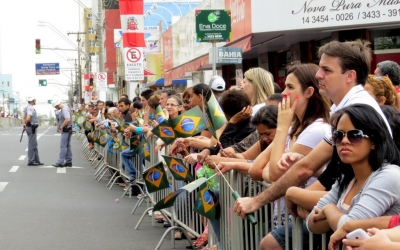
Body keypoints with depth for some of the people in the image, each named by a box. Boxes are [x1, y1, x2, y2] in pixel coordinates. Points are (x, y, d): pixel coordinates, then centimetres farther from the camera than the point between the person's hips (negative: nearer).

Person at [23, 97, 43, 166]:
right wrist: (26, 124, -9)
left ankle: (36, 160, 19)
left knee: (34, 145, 14)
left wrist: (24, 124, 9)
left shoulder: (27, 108, 15)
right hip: (31, 128, -10)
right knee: (32, 145, -5)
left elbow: (24, 118, 19)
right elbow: (28, 118, -26)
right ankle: (31, 161, -1)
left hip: (33, 128, 10)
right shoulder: (30, 108, -17)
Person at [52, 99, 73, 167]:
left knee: (63, 146, -8)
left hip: (66, 130, -11)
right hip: (67, 130, 11)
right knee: (67, 146, 13)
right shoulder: (65, 108, 13)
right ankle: (68, 162, 18)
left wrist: (61, 127, -20)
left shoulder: (64, 109, -19)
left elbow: (68, 119, -31)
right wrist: (62, 127, 14)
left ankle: (60, 162, -7)